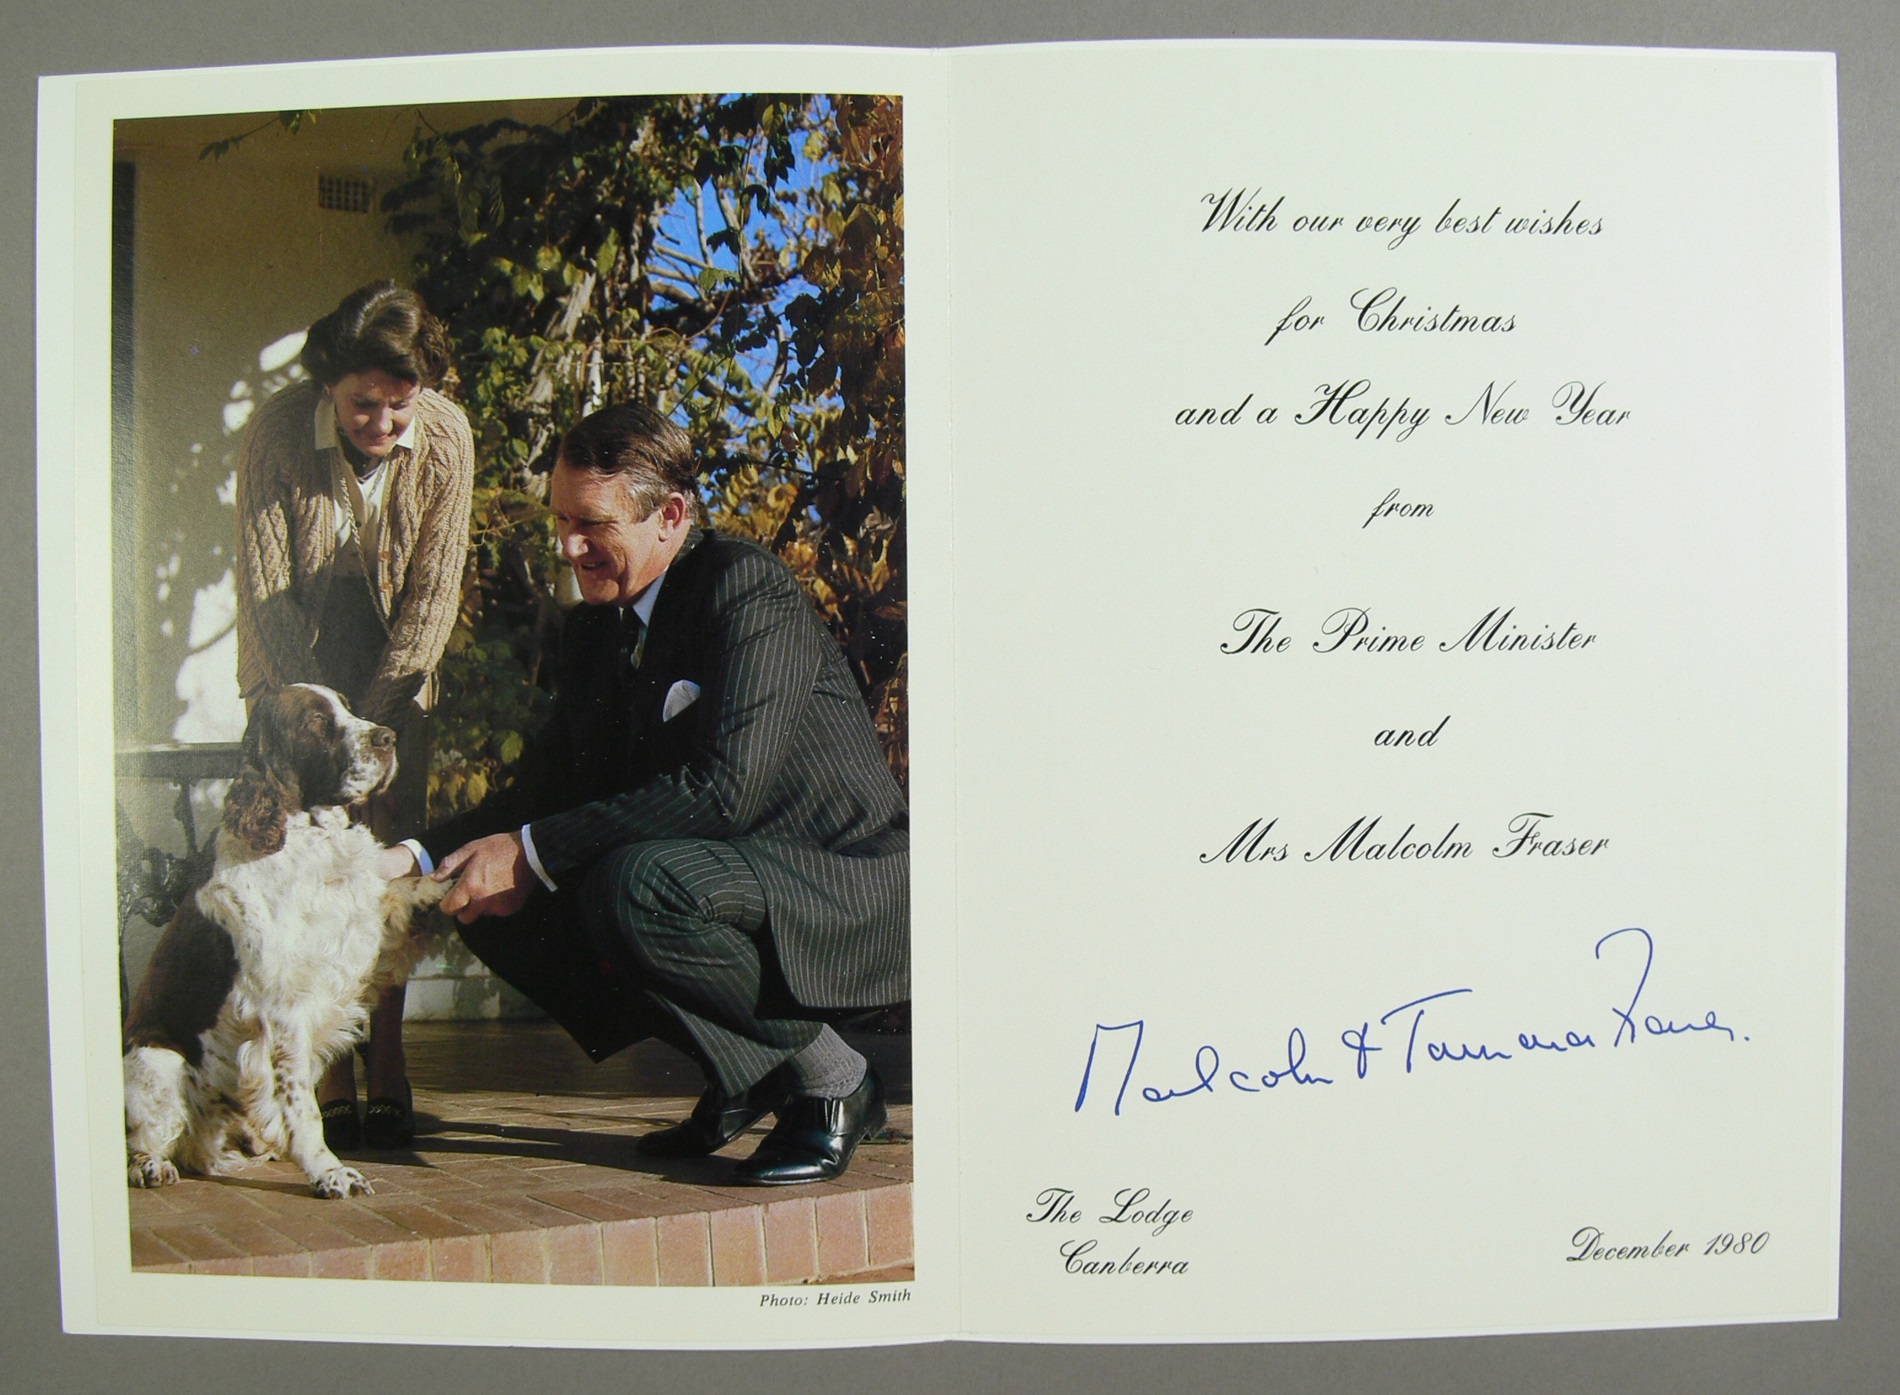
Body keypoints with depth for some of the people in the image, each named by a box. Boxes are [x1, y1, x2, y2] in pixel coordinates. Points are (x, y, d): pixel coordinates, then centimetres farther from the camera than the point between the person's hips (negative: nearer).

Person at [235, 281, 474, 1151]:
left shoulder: (447, 437, -14)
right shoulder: (276, 432, -17)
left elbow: (433, 592, -12)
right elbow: (265, 589, -14)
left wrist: (367, 724, -15)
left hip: (395, 672, 1)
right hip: (296, 667, -1)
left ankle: (388, 1075, -1)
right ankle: (331, 1084, -3)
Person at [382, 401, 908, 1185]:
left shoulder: (747, 588, -17)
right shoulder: (594, 630, 10)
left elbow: (724, 788, -27)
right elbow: (548, 789, 10)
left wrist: (533, 852, -24)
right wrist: (415, 857, -5)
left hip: (846, 891, -8)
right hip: (725, 876, 9)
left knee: (636, 883, -33)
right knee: (499, 901, -3)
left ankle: (831, 1079, -8)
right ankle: (741, 1073, 6)